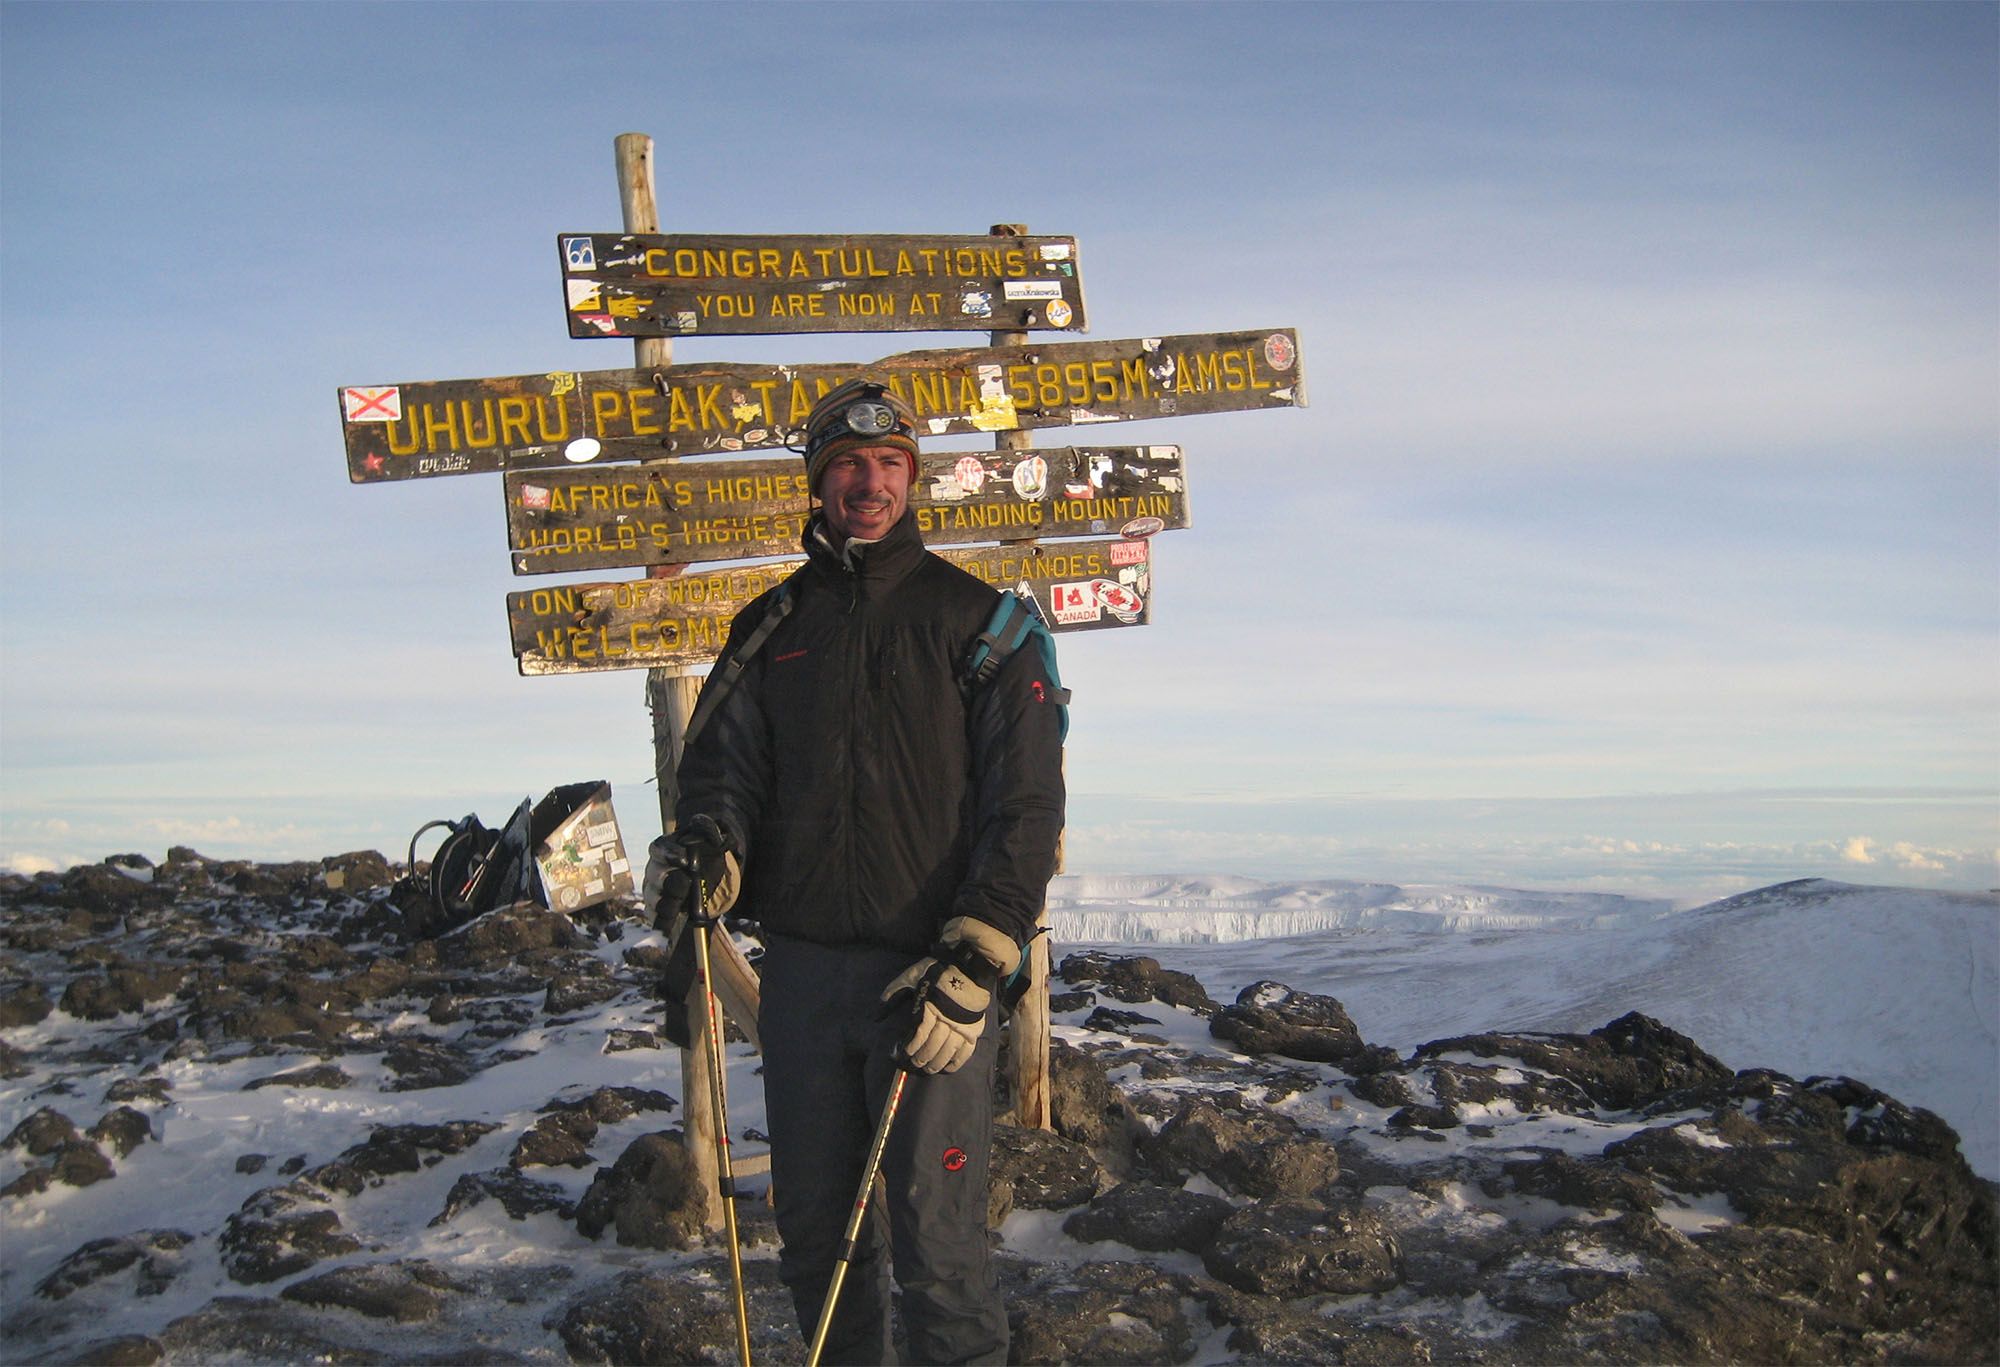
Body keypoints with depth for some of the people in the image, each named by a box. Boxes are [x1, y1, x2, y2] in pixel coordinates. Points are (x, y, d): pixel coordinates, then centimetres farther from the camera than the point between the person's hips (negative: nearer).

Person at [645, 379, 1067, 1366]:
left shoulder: (976, 619, 2)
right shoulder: (770, 627, 13)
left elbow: (1025, 804, -4)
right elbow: (725, 765, 10)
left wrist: (973, 965, -13)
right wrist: (702, 852, -14)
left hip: (931, 974, -4)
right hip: (800, 969, 4)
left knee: (936, 1244, -3)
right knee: (814, 1232, 13)